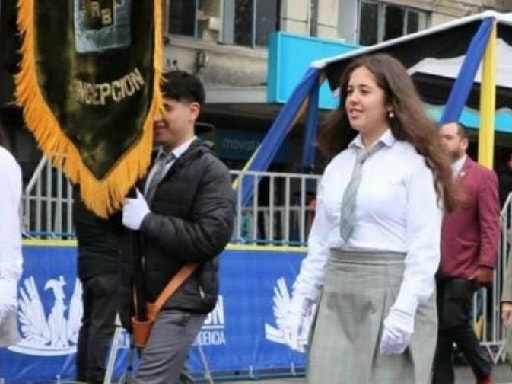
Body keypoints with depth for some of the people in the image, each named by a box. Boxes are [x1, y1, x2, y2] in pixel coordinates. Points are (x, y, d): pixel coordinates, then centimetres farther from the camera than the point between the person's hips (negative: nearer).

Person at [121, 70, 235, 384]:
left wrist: (146, 220, -17)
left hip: (181, 301, -7)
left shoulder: (210, 170, -7)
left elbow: (211, 238, -18)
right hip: (149, 297, 7)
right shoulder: (149, 164, 13)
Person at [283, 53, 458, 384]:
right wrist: (300, 302, 11)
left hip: (391, 292, -6)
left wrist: (405, 309, -18)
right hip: (338, 297, 6)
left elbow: (425, 245, -10)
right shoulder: (338, 165, 14)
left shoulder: (414, 162, -5)